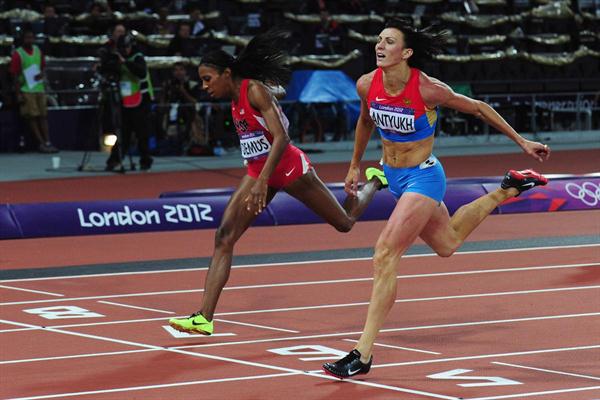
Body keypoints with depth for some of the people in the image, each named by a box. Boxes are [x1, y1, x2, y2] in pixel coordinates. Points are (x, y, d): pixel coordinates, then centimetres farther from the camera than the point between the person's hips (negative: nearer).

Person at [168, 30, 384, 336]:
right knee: (224, 238, -11)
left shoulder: (255, 90, -22)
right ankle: (205, 318, -17)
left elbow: (281, 137, -30)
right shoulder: (235, 97, 2)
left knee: (345, 223, 12)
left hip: (289, 168, -7)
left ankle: (375, 182, 44)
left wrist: (263, 182, -39)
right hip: (258, 172, 7)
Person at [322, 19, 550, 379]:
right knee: (447, 244, 27)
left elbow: (477, 108, -9)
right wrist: (355, 166, 22)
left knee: (385, 256, -18)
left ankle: (363, 354, -15)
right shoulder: (367, 85, -10)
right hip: (394, 176, 7)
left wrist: (522, 142, -2)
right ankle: (506, 191, 50)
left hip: (423, 177, -7)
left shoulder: (427, 89, -24)